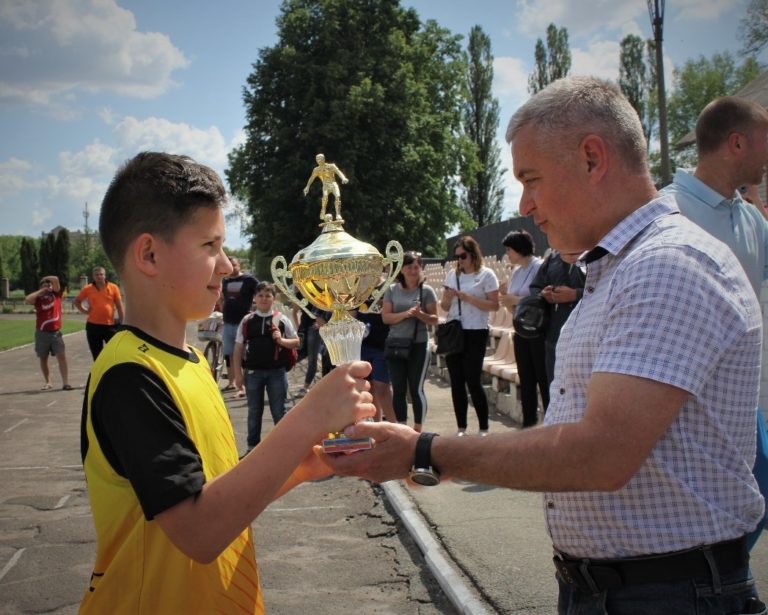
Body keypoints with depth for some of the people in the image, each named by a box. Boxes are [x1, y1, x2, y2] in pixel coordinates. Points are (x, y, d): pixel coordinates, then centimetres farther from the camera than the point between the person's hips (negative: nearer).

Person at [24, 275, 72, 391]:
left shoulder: (56, 294, 5)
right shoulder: (38, 297, 1)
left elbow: (56, 279, -6)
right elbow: (27, 300, -18)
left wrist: (46, 278, 9)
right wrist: (40, 291, -10)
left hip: (56, 332, 0)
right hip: (42, 333, 0)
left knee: (62, 356, -9)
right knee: (43, 358, 9)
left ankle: (65, 383, -11)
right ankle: (48, 382, 22)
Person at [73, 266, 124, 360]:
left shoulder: (113, 287, -2)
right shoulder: (88, 289, 1)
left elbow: (119, 306, 2)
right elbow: (76, 301, 15)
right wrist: (85, 311, 0)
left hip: (110, 325, -1)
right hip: (93, 326, 1)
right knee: (97, 356, 10)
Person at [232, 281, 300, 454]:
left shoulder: (282, 320, 0)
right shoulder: (247, 321, 2)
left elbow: (296, 342, 7)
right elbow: (238, 348, 3)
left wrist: (281, 340, -13)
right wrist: (238, 374, -1)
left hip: (276, 371, -1)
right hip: (253, 372, 1)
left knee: (279, 411, 7)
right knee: (254, 410, 13)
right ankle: (252, 445, 25)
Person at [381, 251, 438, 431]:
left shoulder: (427, 290, -1)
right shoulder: (392, 290, 4)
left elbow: (434, 320, 0)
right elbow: (385, 317, -2)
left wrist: (420, 314, -20)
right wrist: (405, 314, -18)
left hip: (419, 345, -2)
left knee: (416, 389, 0)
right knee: (398, 390, 5)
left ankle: (417, 430, 10)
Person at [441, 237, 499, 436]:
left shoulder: (486, 275, -3)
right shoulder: (452, 274, 12)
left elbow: (494, 305, -11)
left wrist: (467, 297, -16)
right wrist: (447, 298, -7)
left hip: (475, 333, -5)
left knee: (473, 381, -7)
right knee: (456, 381, 5)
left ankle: (484, 428, 4)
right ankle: (461, 427, 13)